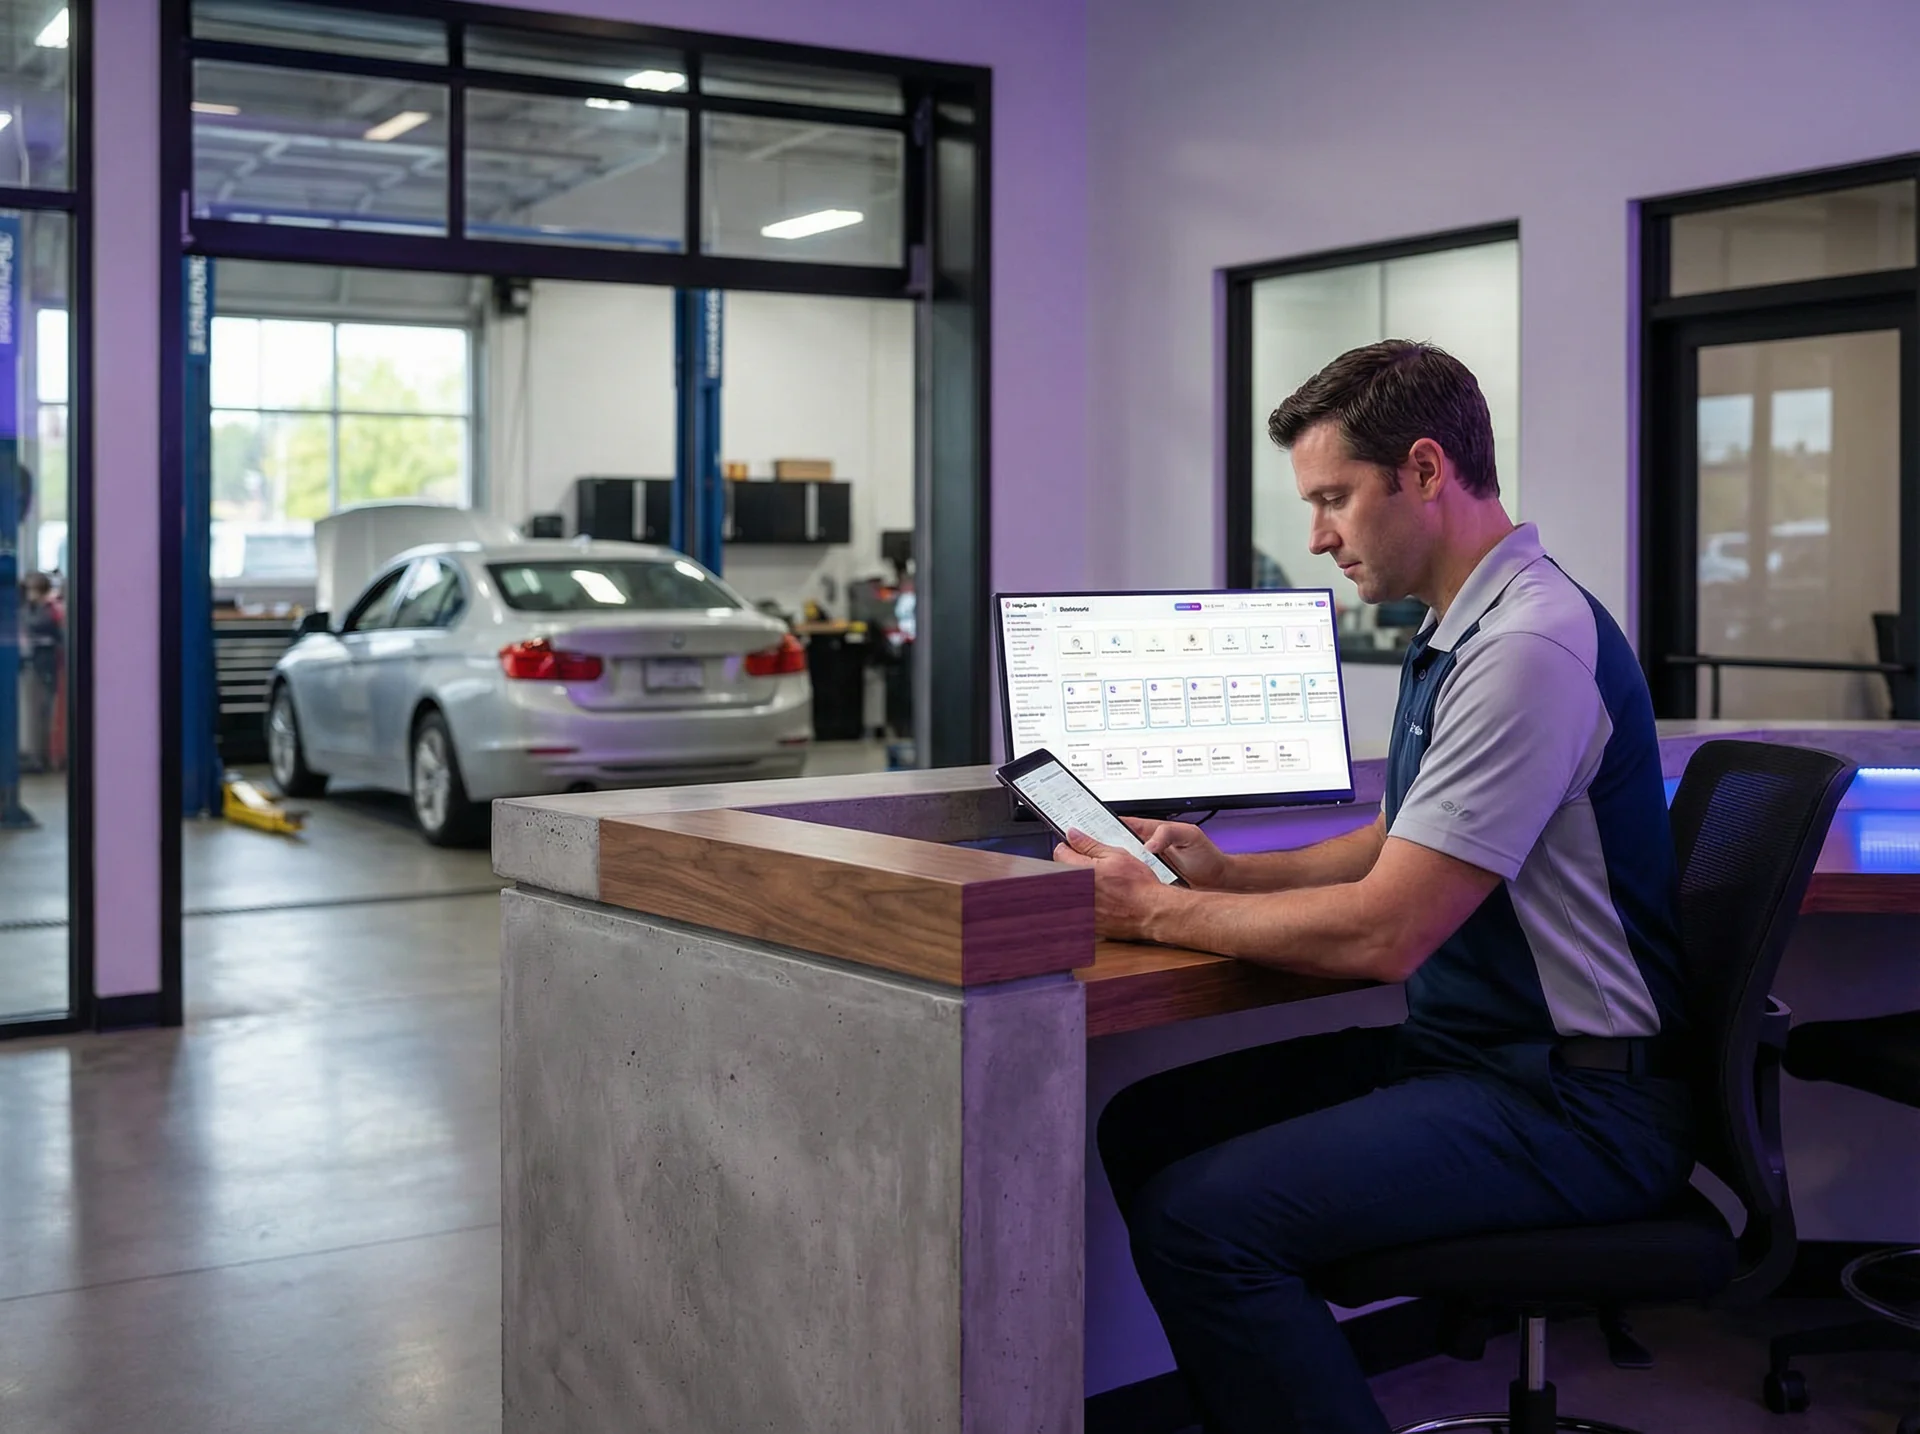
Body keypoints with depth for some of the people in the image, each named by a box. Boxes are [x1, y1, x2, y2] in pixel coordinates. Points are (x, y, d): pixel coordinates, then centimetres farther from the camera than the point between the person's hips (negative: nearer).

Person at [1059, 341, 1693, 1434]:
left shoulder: (1529, 646, -21)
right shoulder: (1458, 632, 12)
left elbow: (1383, 933, -23)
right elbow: (1398, 847, 23)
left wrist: (1155, 912, -13)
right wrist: (1225, 871, 8)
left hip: (1574, 1100, -10)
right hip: (1463, 1051, 10)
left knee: (1198, 1215, -23)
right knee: (1145, 1126, 3)